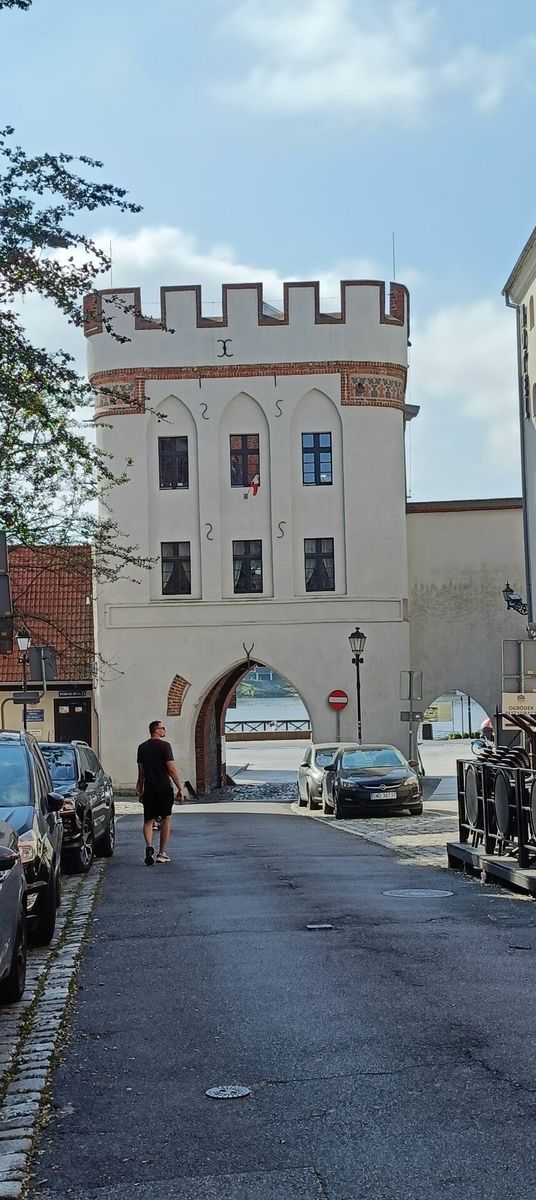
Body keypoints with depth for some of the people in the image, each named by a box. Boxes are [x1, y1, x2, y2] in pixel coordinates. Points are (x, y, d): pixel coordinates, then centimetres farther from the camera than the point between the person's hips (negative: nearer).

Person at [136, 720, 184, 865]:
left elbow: (141, 771, 11)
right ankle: (162, 853, 9)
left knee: (148, 821, 8)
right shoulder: (164, 745, -8)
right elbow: (171, 768, -12)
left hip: (149, 788, 4)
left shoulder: (142, 747, 8)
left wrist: (140, 790, 19)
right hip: (164, 787, -4)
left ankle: (149, 845, -18)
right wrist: (180, 788, -8)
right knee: (166, 819, 9)